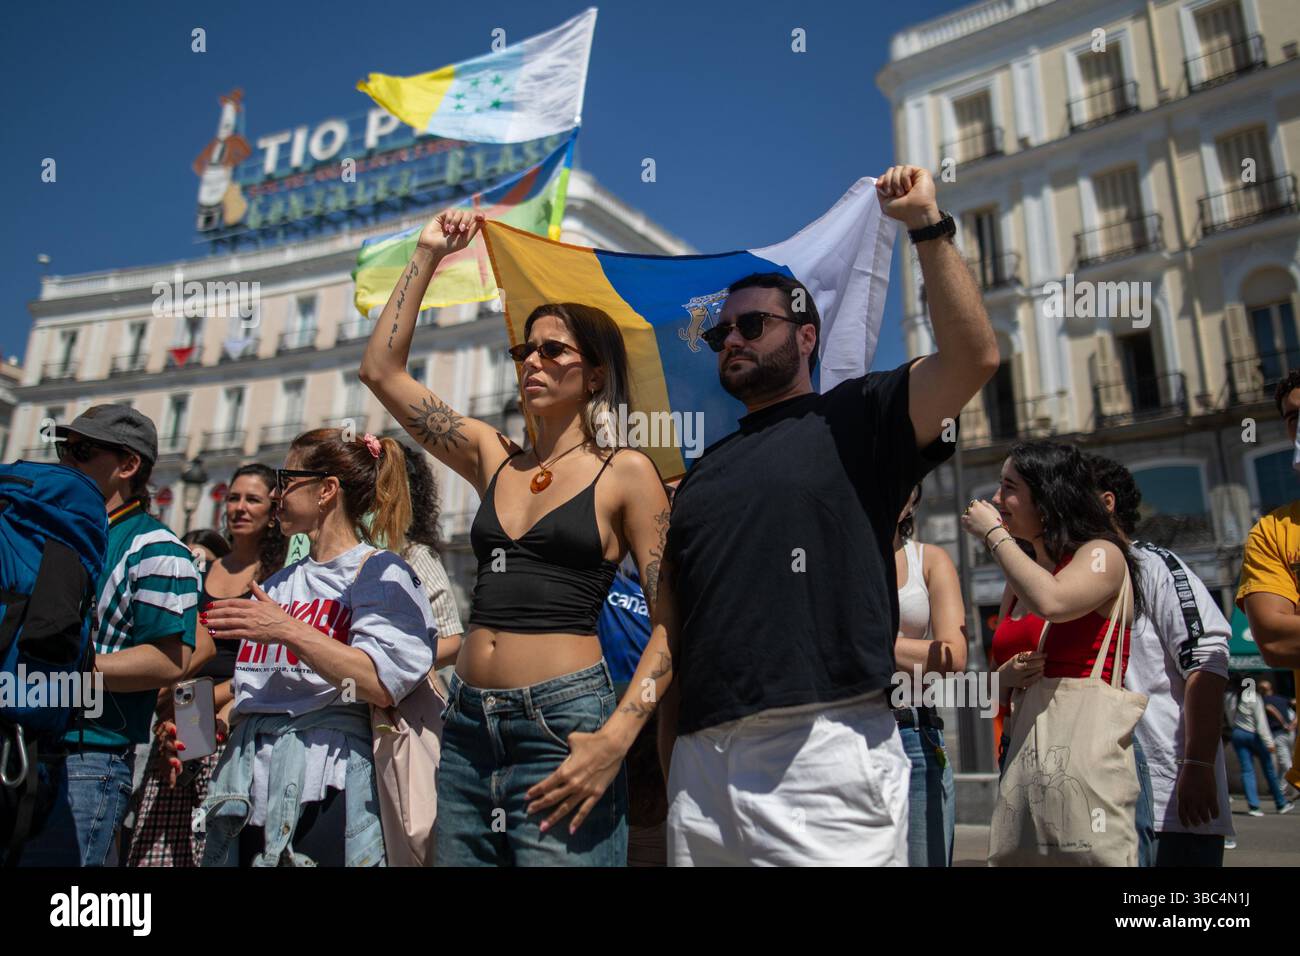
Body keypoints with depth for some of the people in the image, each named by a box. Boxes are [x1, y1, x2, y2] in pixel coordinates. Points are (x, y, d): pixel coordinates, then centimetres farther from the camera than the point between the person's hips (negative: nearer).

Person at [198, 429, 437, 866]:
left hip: (321, 777, -7)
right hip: (247, 772, 7)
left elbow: (383, 685, -18)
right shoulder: (280, 583, 18)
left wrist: (289, 631, -20)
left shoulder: (379, 570, -5)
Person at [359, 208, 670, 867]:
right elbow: (382, 370, 12)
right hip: (468, 723, 5)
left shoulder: (625, 473, -2)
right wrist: (427, 256, 14)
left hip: (563, 723, -5)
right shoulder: (492, 457, 11)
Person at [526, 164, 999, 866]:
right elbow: (673, 623, 15)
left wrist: (927, 226, -10)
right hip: (701, 764, 5)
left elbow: (974, 357, -11)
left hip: (827, 754, -5)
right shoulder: (703, 472, 19)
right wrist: (617, 736, 8)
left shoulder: (853, 419, 6)